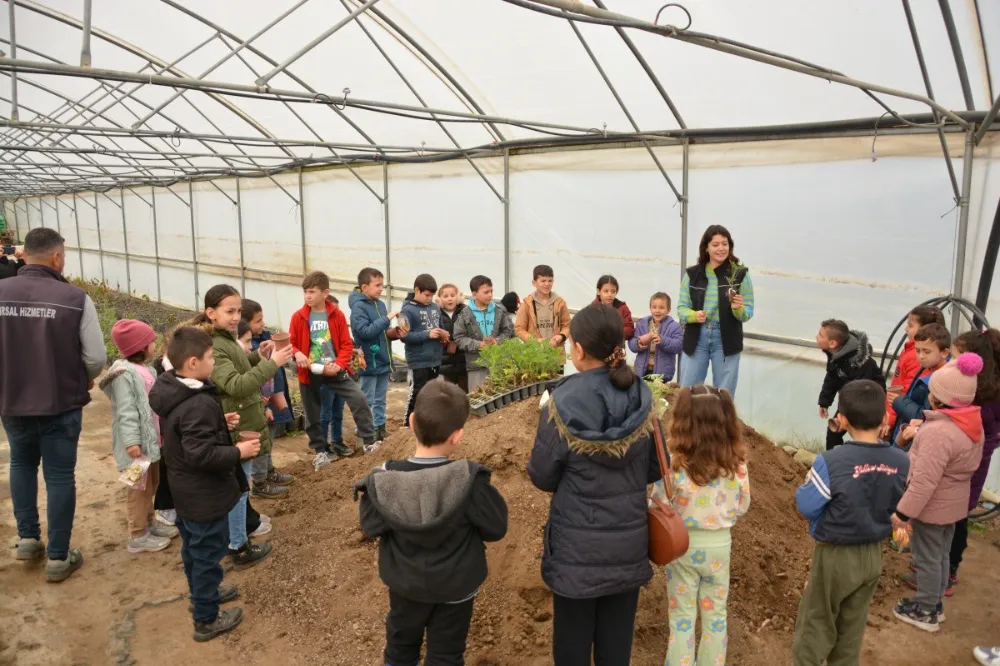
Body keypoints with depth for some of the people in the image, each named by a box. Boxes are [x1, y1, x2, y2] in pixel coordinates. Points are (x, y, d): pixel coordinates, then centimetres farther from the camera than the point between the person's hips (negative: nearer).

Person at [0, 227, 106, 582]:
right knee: (59, 476, 9)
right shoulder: (75, 298, -17)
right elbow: (97, 358, -14)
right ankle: (58, 557, 18)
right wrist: (83, 380, 8)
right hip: (61, 403, -3)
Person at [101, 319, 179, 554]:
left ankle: (149, 522, 35)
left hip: (151, 438, 9)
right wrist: (131, 441, -28)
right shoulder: (125, 373, -20)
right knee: (139, 487, 1)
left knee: (151, 484, 20)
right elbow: (126, 411, -24)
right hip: (138, 442, -9)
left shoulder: (146, 369, 9)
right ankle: (138, 536, 12)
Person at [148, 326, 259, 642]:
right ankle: (206, 619, 20)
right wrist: (238, 452, -22)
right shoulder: (199, 404, -31)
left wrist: (220, 423, 8)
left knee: (193, 548, 26)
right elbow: (202, 454, -33)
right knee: (207, 554, 5)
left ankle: (201, 592, 46)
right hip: (205, 495, -10)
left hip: (185, 491, 10)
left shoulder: (172, 392, 0)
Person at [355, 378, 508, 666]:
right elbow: (496, 528, -18)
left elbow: (371, 527, -9)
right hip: (455, 585, -1)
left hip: (404, 582, 2)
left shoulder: (384, 480, -24)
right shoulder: (470, 481, -30)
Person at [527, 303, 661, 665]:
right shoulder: (642, 399, -8)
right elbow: (655, 470, 3)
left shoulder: (563, 403, -19)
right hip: (629, 542, 4)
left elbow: (542, 477, -10)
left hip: (577, 546, -3)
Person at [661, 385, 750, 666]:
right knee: (715, 616, 20)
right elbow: (742, 506, 1)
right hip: (719, 544, 3)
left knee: (682, 616, 14)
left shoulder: (674, 461, -22)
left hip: (682, 545, -2)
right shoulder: (736, 460, -11)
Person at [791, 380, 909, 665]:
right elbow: (896, 507, 4)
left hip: (835, 555, -5)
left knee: (815, 625, 13)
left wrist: (812, 482, 0)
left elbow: (806, 506, -18)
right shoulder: (901, 462, -11)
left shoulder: (831, 461, -27)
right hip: (873, 555, 5)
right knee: (852, 628, 22)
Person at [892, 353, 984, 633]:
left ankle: (925, 611, 23)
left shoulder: (938, 432, -33)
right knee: (941, 554, 22)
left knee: (927, 557, 8)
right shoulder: (973, 424, -3)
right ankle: (935, 602, 38)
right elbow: (969, 464, 12)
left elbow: (924, 480, -30)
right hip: (953, 502, 9)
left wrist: (904, 511, -21)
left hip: (932, 505, -9)